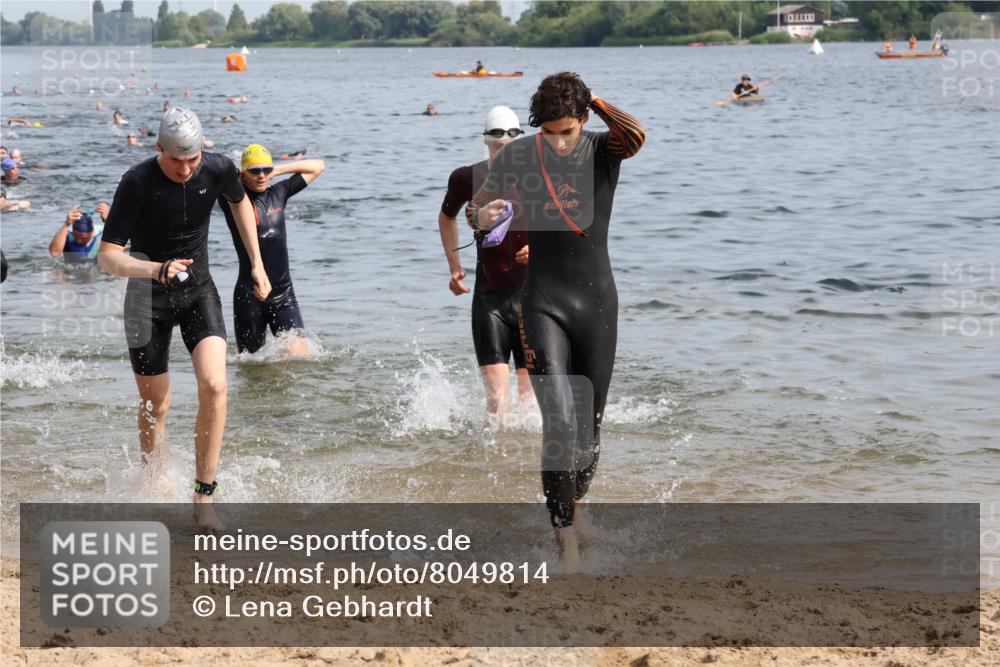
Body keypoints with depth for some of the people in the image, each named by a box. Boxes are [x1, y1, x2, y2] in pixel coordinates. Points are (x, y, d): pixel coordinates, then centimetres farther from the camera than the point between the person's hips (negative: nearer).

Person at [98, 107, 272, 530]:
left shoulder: (218, 170, -13)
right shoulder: (137, 183, -23)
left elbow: (240, 203, 13)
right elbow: (108, 257, -24)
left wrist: (256, 264, 14)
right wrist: (156, 270, -42)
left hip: (199, 291, 2)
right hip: (148, 298, -2)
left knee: (214, 385, -19)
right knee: (155, 405, 7)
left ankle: (203, 496, -10)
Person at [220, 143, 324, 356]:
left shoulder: (279, 193, 10)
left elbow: (318, 166, 16)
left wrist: (278, 170, 8)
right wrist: (239, 178, -2)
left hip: (284, 293, 3)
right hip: (249, 295, -3)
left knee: (297, 351, -15)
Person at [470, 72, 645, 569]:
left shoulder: (603, 149, -4)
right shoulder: (517, 155, -3)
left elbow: (635, 134, -27)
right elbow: (476, 210, 5)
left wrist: (592, 99, -12)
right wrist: (482, 217, -19)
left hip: (598, 301, 2)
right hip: (543, 303, -2)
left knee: (590, 424, 11)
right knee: (559, 421, -18)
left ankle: (571, 508, 35)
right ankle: (566, 538, -16)